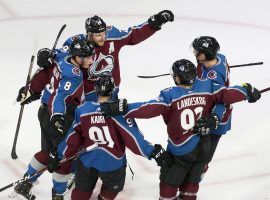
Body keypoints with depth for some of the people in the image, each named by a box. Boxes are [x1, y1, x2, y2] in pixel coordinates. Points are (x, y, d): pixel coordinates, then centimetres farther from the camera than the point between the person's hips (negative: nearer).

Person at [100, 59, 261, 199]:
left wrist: (121, 108, -33)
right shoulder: (207, 87, -10)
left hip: (181, 151, -5)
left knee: (169, 184, 11)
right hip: (204, 148, 5)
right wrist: (248, 92, 13)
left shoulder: (170, 95, -21)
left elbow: (150, 109, -31)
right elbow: (228, 93, -5)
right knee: (191, 183, 22)